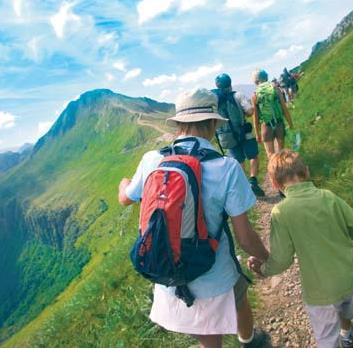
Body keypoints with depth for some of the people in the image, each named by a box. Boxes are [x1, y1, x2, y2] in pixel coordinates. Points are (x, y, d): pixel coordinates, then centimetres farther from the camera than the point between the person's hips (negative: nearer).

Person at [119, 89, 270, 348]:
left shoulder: (152, 160, -12)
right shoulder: (227, 168, -24)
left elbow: (125, 199, 9)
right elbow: (245, 239, -18)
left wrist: (124, 183, 33)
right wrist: (268, 259, 4)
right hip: (215, 281, -2)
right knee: (239, 296, 34)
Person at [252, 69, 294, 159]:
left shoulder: (255, 95, -5)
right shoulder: (275, 89, -2)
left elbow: (255, 117, -4)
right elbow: (285, 109, -1)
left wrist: (257, 134, 5)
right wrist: (291, 125, 9)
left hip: (266, 126, -2)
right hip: (279, 123, 2)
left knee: (271, 155, 7)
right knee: (281, 151, 19)